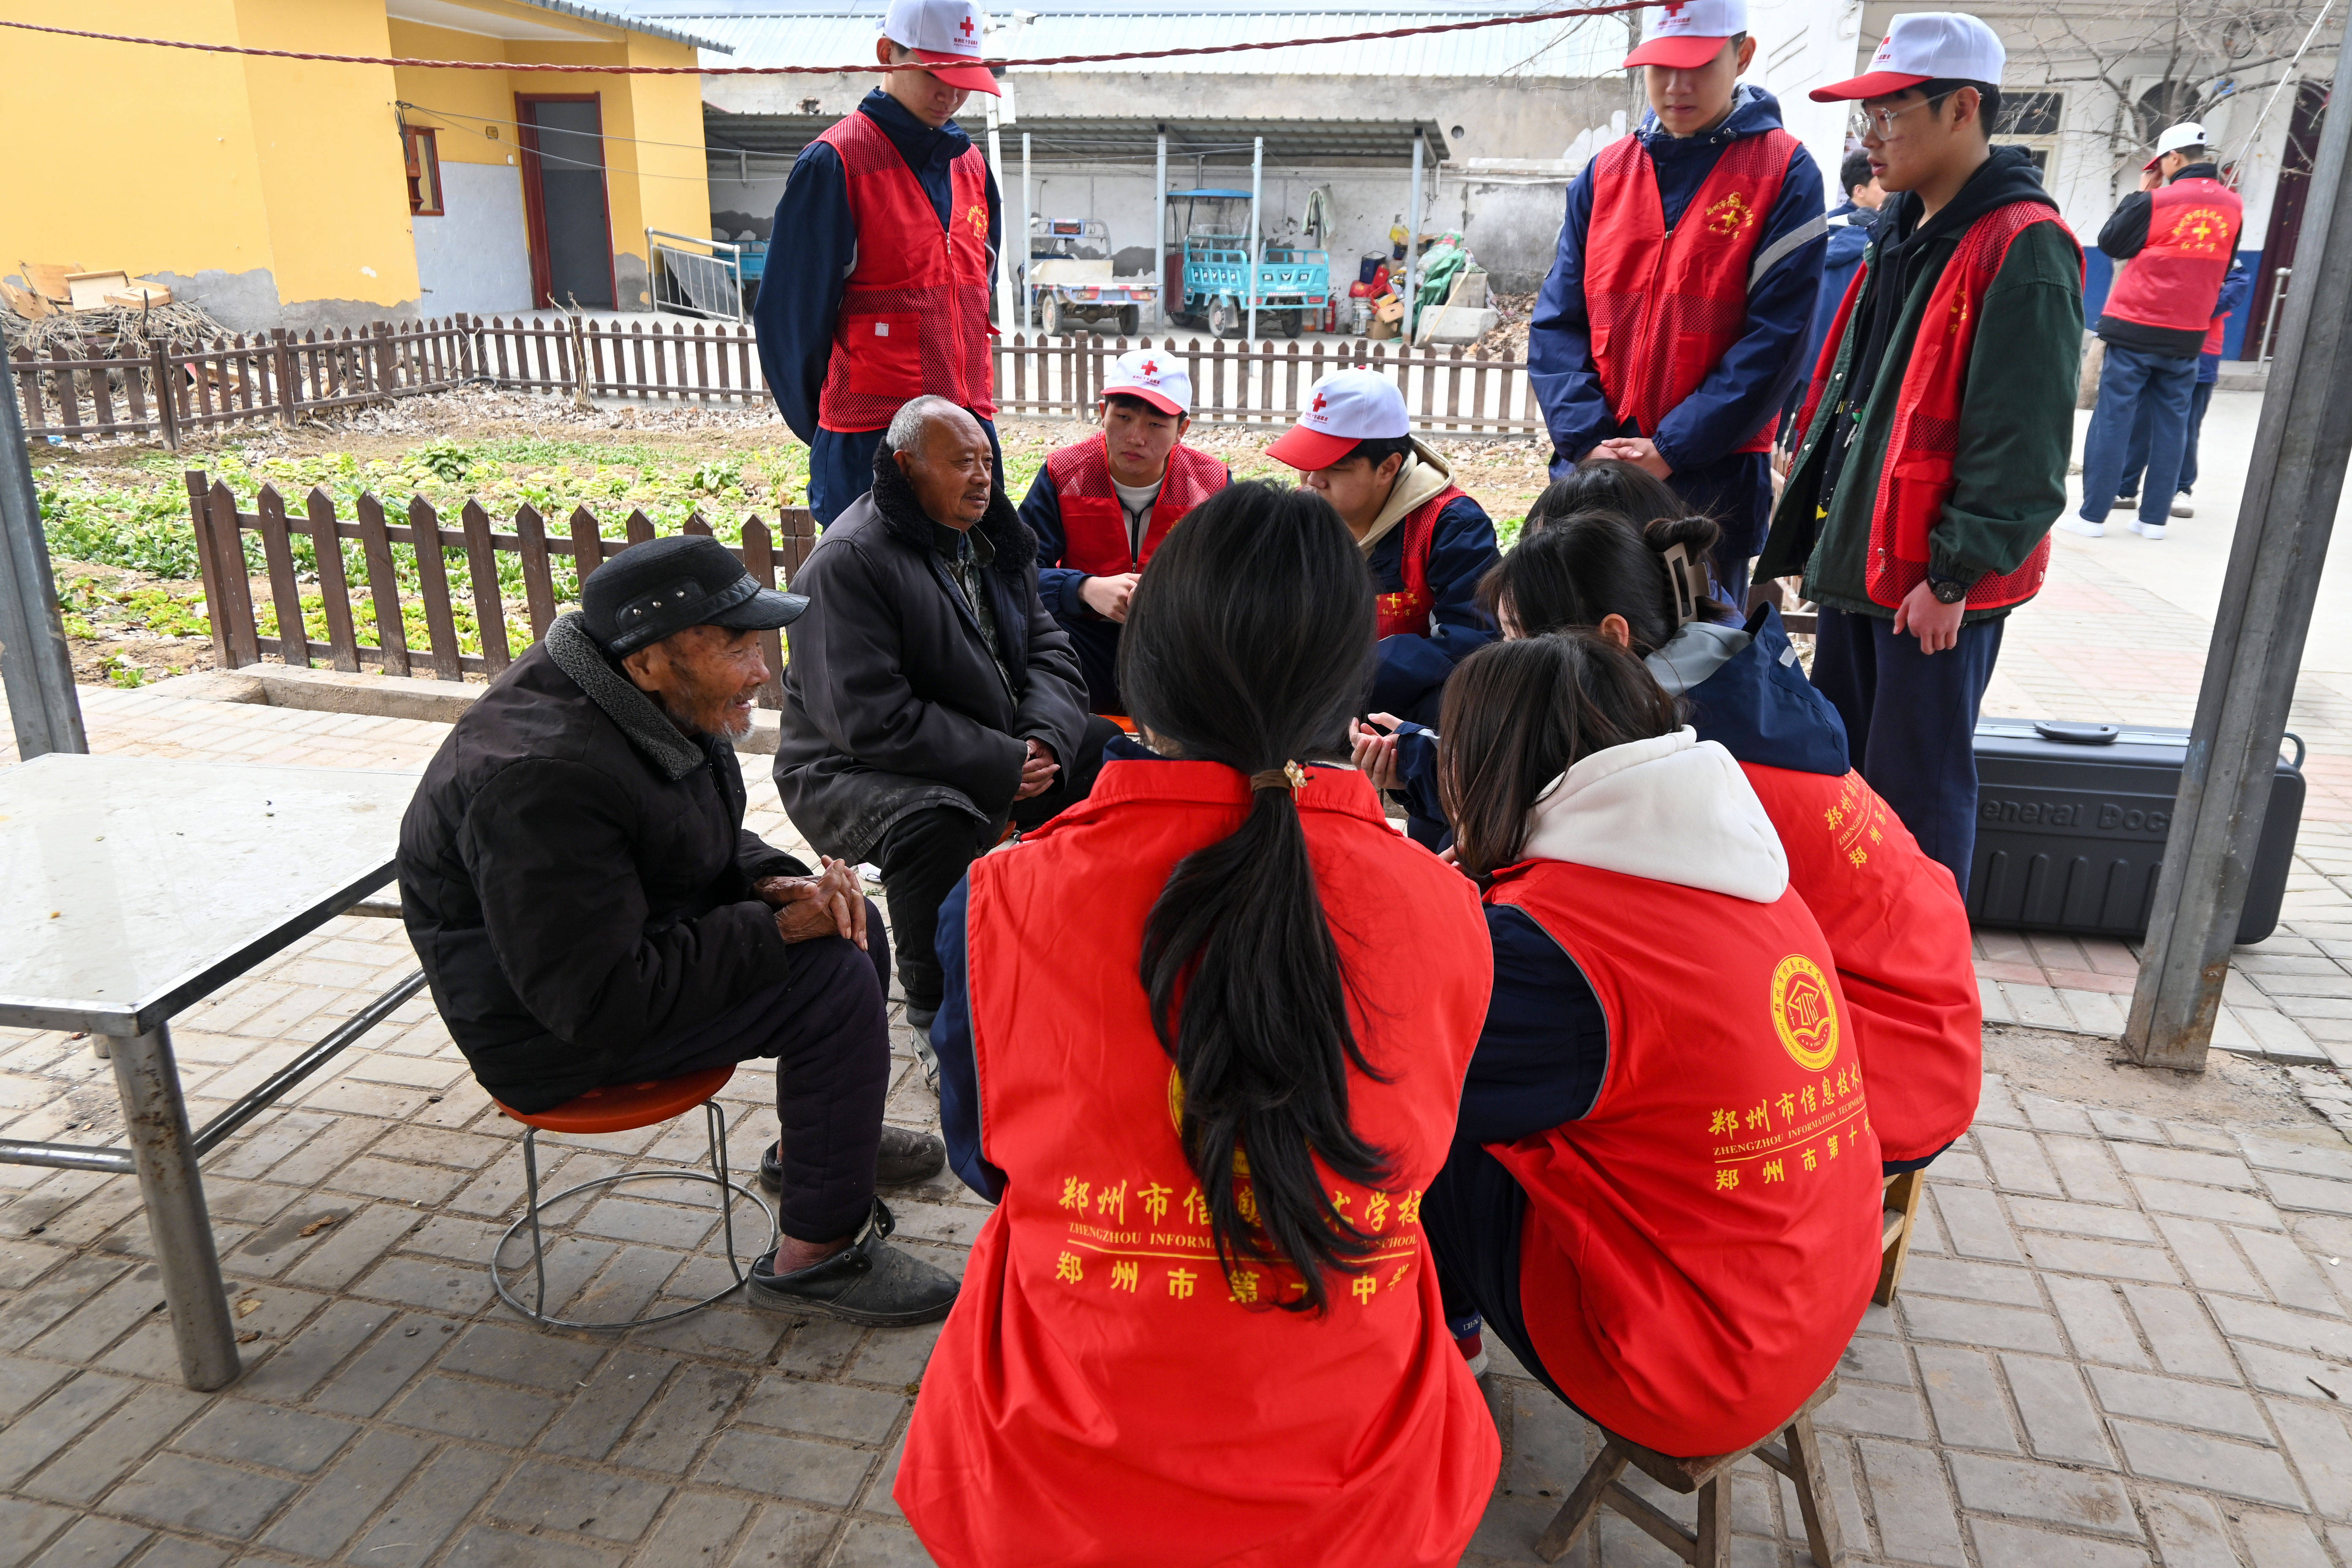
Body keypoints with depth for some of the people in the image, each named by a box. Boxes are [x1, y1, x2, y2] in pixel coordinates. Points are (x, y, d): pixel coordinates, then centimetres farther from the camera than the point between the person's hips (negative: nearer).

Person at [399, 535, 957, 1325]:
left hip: (636, 942, 10)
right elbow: (599, 1000, -30)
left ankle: (814, 1144, 28)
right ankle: (818, 1254, -7)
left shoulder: (643, 699, -3)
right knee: (835, 982, -20)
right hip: (556, 1031, -9)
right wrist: (775, 928, -25)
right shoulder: (543, 782, -32)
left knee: (853, 928, 9)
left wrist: (776, 880, -9)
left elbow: (706, 844, 13)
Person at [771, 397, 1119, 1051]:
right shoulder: (849, 563, -20)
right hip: (856, 770, -8)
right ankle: (937, 1014, -17)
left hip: (1004, 747, 8)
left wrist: (1043, 739, -14)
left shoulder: (993, 537, 8)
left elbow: (1046, 646, 7)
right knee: (935, 823, -39)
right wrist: (1003, 765, -25)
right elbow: (874, 721, -26)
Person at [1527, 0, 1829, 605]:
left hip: (1715, 473, -3)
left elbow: (1776, 338, -8)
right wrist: (1589, 439, -10)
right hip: (1590, 468, 3)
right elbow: (1557, 322, 5)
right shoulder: (1605, 173, 10)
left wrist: (1672, 449, -15)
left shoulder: (1785, 173, 0)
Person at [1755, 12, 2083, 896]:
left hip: (1941, 585, -9)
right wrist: (1815, 529, 16)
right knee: (1835, 766, 18)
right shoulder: (1904, 233, 13)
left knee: (1917, 789, 1)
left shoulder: (2023, 249, -16)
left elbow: (2023, 441, -19)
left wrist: (1956, 572, -18)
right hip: (1860, 556, 9)